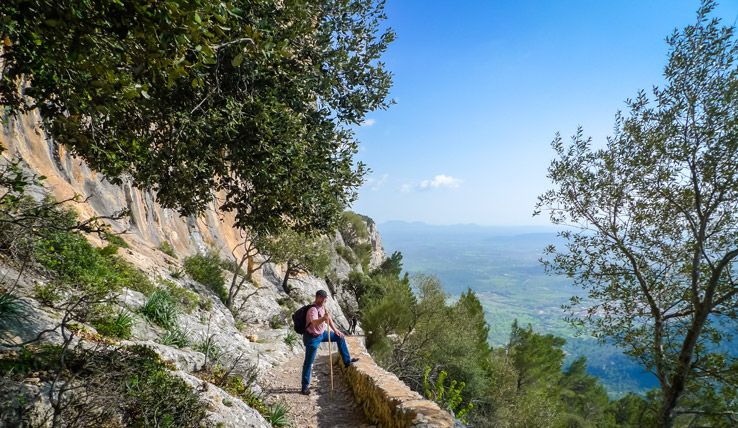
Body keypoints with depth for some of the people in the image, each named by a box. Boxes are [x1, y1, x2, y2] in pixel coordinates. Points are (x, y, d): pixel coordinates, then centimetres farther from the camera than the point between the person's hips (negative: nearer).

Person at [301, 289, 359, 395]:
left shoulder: (322, 306, 0)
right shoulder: (313, 309, -28)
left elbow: (328, 318, 14)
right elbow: (314, 322, -46)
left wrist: (335, 330, 11)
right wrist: (323, 318, -64)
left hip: (321, 334, 9)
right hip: (312, 338, -9)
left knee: (340, 337, 12)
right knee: (308, 362, 0)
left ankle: (347, 360, 24)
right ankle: (305, 386, 15)